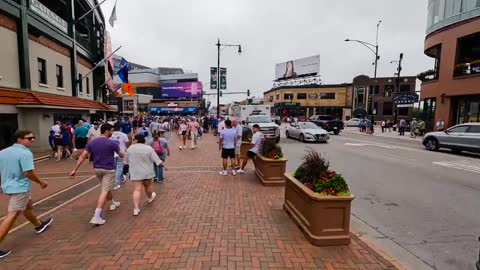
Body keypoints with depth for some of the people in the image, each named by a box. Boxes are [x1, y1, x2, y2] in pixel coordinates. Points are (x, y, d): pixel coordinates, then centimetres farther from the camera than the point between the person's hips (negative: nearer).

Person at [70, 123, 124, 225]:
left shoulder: (92, 142, 0)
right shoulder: (112, 143, -14)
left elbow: (82, 156, -2)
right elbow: (121, 155, -1)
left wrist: (75, 169, 2)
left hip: (97, 169, 7)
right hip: (109, 170, -6)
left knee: (107, 187, 26)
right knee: (104, 191, -6)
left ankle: (113, 203, 44)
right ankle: (96, 216, -13)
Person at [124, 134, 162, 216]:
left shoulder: (130, 148, -1)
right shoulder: (149, 148, -7)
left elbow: (126, 161, 9)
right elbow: (156, 159, -7)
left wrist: (131, 165, 26)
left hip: (135, 173, 0)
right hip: (147, 172, 0)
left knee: (137, 189, -3)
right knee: (148, 185, 20)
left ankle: (136, 209, -8)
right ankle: (150, 198, 42)